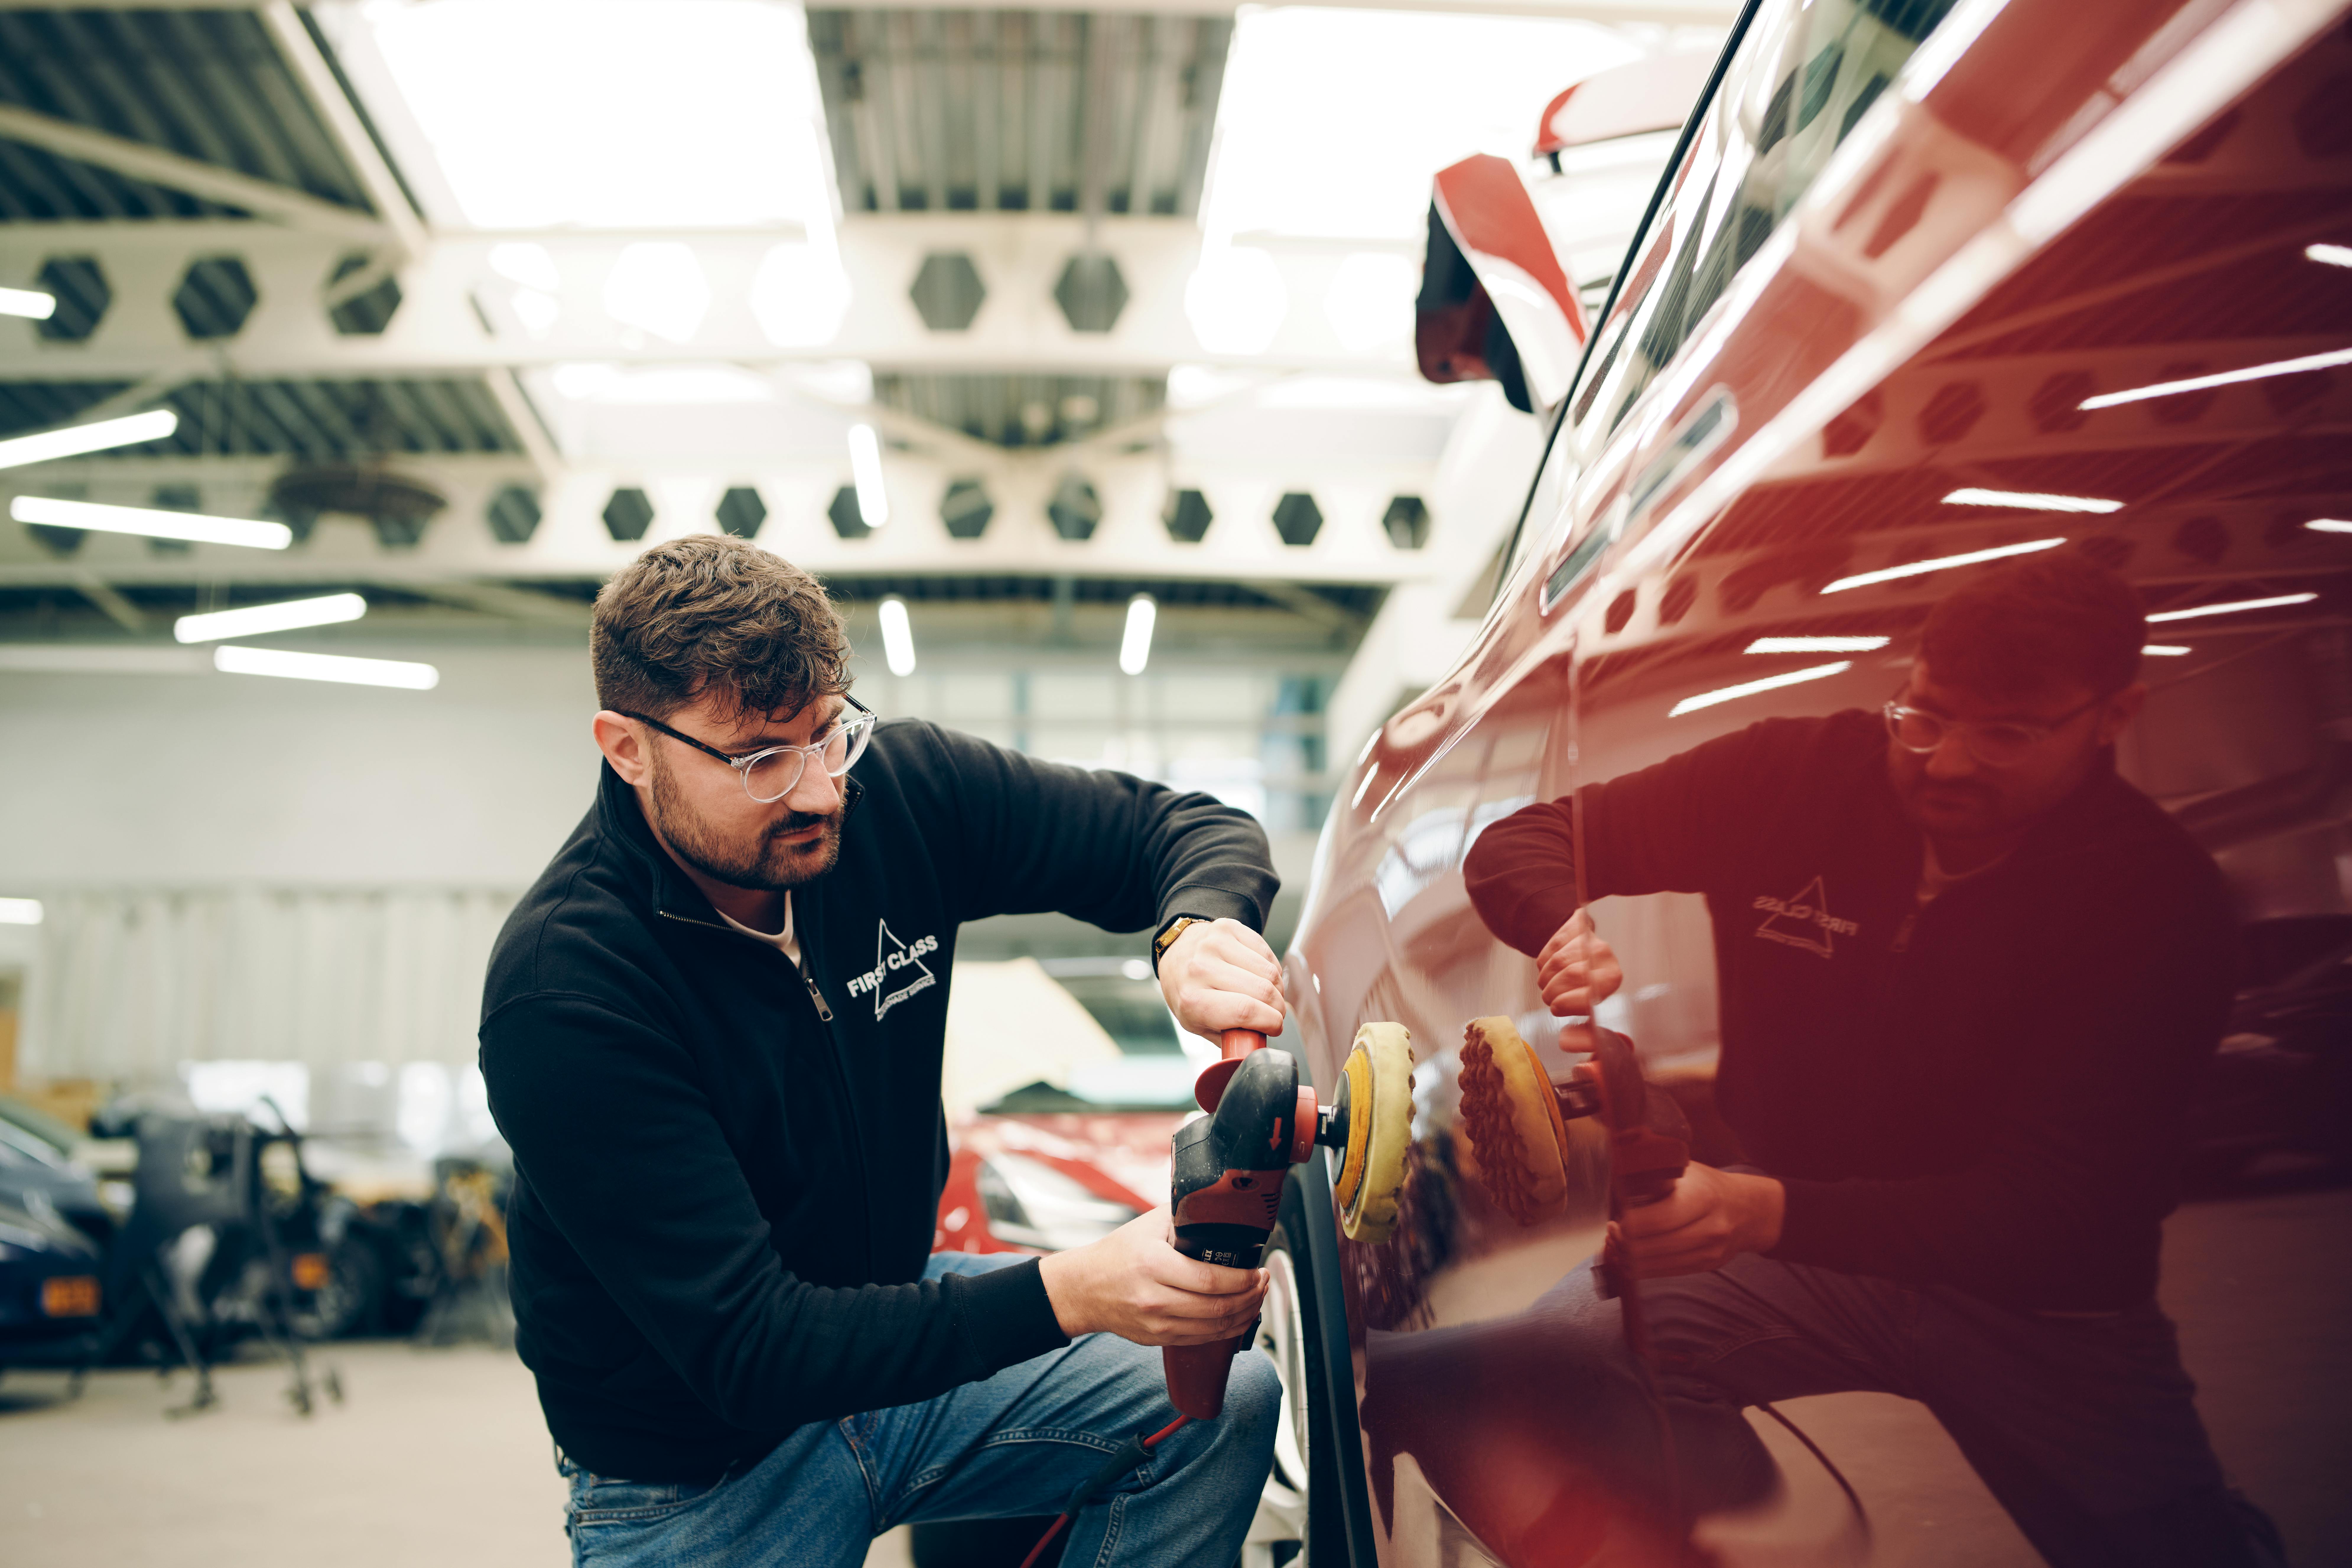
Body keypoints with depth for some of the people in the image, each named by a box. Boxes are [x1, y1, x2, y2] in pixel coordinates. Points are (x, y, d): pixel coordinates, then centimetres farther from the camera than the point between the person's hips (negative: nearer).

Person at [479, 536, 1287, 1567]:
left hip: (892, 1314, 4)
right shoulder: (564, 987, -28)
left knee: (1228, 1402, -12)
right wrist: (1066, 1296, -41)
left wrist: (1197, 932, -31)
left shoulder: (897, 789, -14)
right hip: (700, 1479, -3)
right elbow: (746, 1347, -30)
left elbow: (1180, 827, -6)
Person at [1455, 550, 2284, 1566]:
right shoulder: (1798, 776, -10)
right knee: (1570, 1345, -26)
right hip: (1796, 1244, 0)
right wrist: (1569, 930, -29)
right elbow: (1522, 842, -4)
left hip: (2041, 1308, 1)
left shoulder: (2165, 899, -16)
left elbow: (2052, 1207, -25)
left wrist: (1771, 1214, -40)